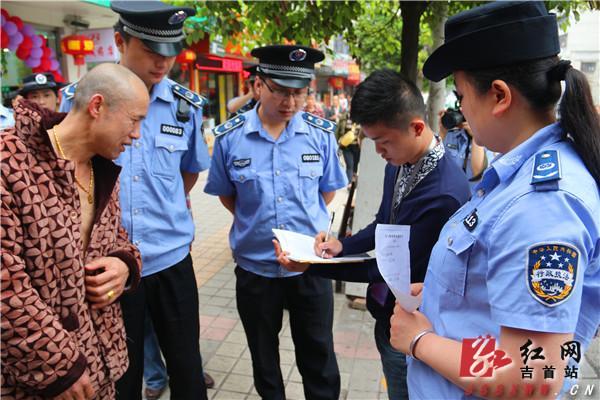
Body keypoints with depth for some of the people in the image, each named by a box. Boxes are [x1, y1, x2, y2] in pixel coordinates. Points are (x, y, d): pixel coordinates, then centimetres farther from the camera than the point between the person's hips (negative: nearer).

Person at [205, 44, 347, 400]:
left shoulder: (321, 134, -6)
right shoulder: (229, 137, -9)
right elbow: (225, 194, 5)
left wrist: (306, 223, 2)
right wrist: (257, 224, 0)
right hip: (254, 265, 1)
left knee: (319, 356, 14)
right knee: (263, 357, 21)